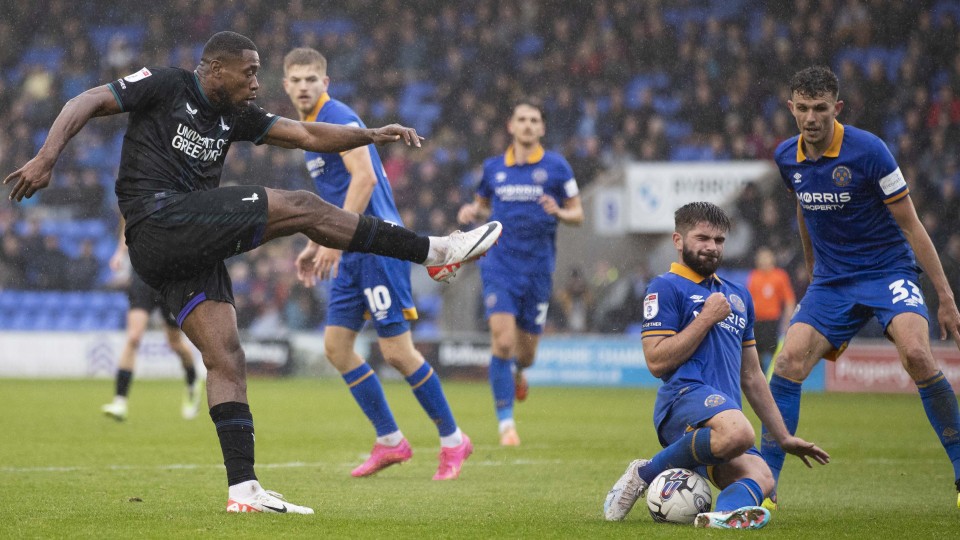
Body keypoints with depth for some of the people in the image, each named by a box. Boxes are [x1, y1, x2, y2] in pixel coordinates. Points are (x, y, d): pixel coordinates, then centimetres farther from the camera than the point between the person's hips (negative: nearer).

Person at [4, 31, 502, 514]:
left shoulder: (235, 116, 21)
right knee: (301, 207, -12)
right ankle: (435, 252, -8)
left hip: (192, 249, 8)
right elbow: (85, 104, -3)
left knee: (226, 359, -2)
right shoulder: (165, 86, 1)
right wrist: (46, 158, -17)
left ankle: (243, 489, -6)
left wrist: (372, 135, 5)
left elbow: (309, 136, 18)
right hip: (161, 217, -8)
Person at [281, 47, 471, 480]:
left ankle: (452, 440, 3)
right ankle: (390, 441, 12)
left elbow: (363, 178, -21)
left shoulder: (338, 118, -11)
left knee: (397, 351, -10)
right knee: (336, 346, 5)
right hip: (351, 252, 10)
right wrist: (314, 247, 27)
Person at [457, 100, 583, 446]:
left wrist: (559, 213, -18)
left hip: (538, 266, 0)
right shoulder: (493, 168, 7)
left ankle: (518, 371, 46)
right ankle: (506, 422, -10)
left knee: (525, 352, 6)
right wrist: (472, 212, 0)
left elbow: (578, 214, 4)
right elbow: (483, 205, 23)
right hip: (500, 263, 0)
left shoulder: (556, 167, 0)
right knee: (502, 340, -17)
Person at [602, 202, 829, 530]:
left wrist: (783, 437, 28)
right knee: (738, 432, -39)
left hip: (726, 410, 7)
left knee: (761, 478, -24)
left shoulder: (738, 296, 29)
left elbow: (751, 376, 33)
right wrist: (707, 318, -3)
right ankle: (646, 472, -21)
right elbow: (657, 361, -6)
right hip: (684, 395, -7)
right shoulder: (665, 288, 6)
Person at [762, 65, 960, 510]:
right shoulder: (787, 157, -1)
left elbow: (911, 227, -12)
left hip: (888, 270, -4)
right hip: (831, 281, 5)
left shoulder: (867, 150, -17)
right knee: (789, 364, -15)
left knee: (917, 355, -28)